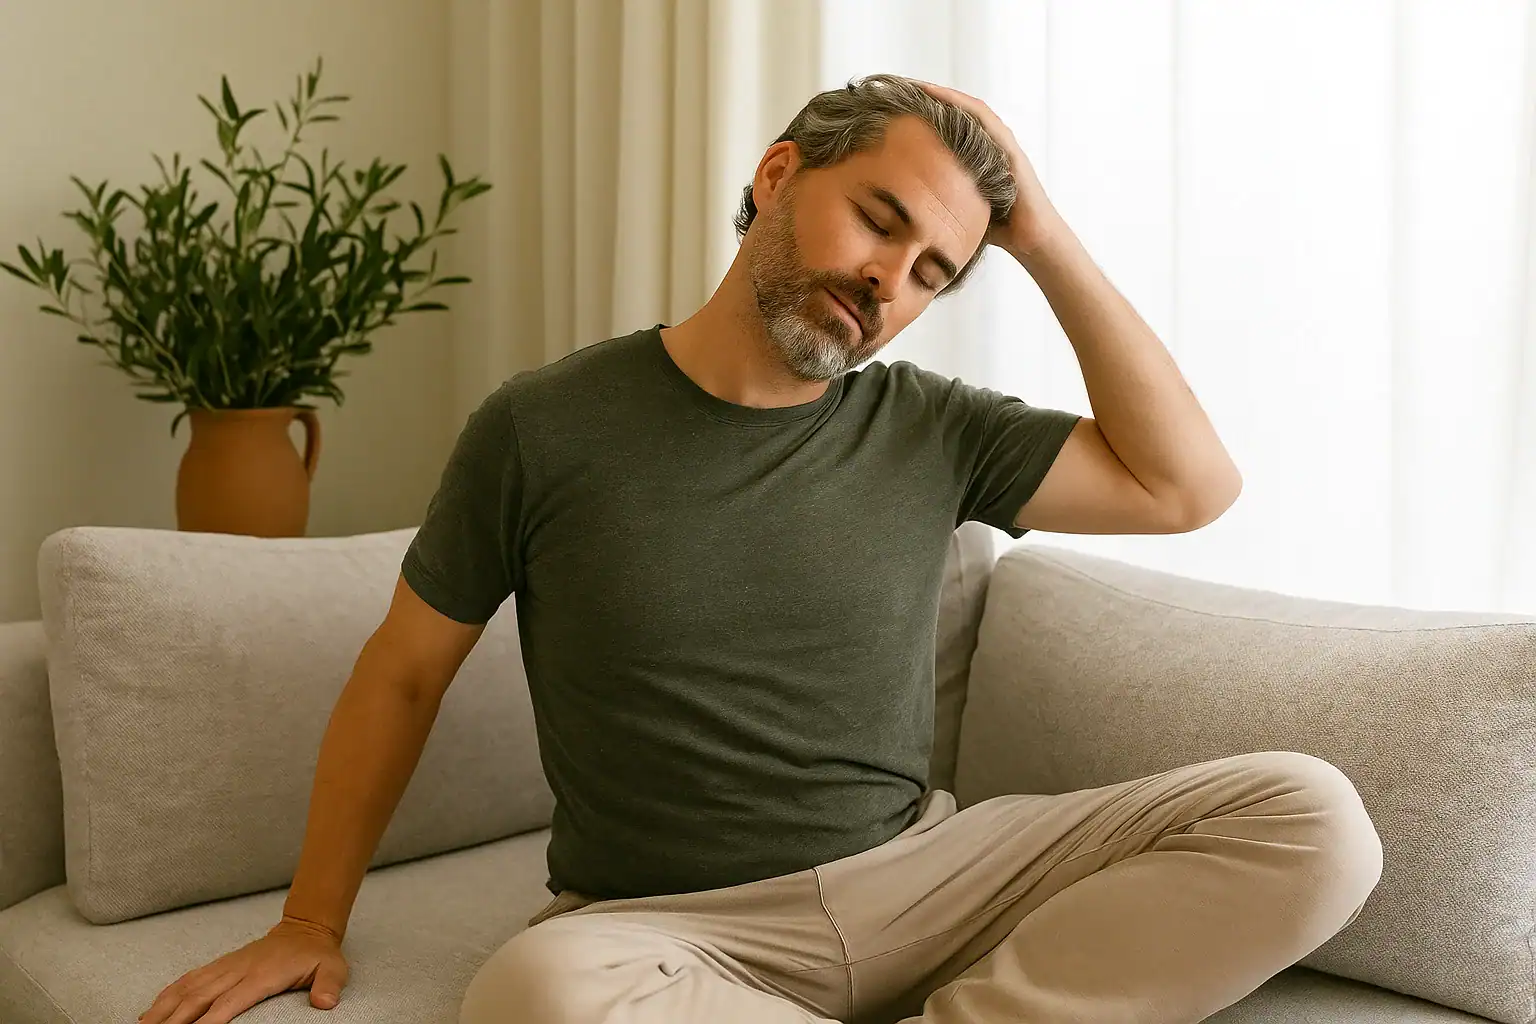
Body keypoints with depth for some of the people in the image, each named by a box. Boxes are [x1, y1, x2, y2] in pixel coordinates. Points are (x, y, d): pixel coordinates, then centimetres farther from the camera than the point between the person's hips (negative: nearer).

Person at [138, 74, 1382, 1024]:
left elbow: (1189, 485, -1)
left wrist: (1045, 241, -4)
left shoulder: (932, 430, 4)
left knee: (1310, 819, -15)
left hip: (915, 870, 3)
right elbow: (402, 677, 7)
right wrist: (312, 921, 8)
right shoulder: (545, 427, -4)